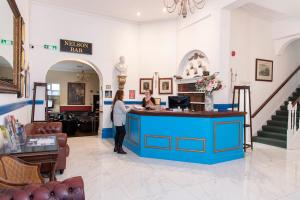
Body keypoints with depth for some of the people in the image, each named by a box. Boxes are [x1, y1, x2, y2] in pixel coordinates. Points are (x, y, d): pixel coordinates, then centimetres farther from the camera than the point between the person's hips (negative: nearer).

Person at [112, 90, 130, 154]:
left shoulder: (116, 102, 13)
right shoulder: (119, 102, -17)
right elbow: (125, 111, -20)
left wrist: (127, 108, 11)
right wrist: (131, 108, -6)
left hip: (117, 121, 10)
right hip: (120, 121, -10)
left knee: (118, 133, 13)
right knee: (123, 133, -6)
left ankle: (116, 147, 21)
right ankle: (119, 149, -4)